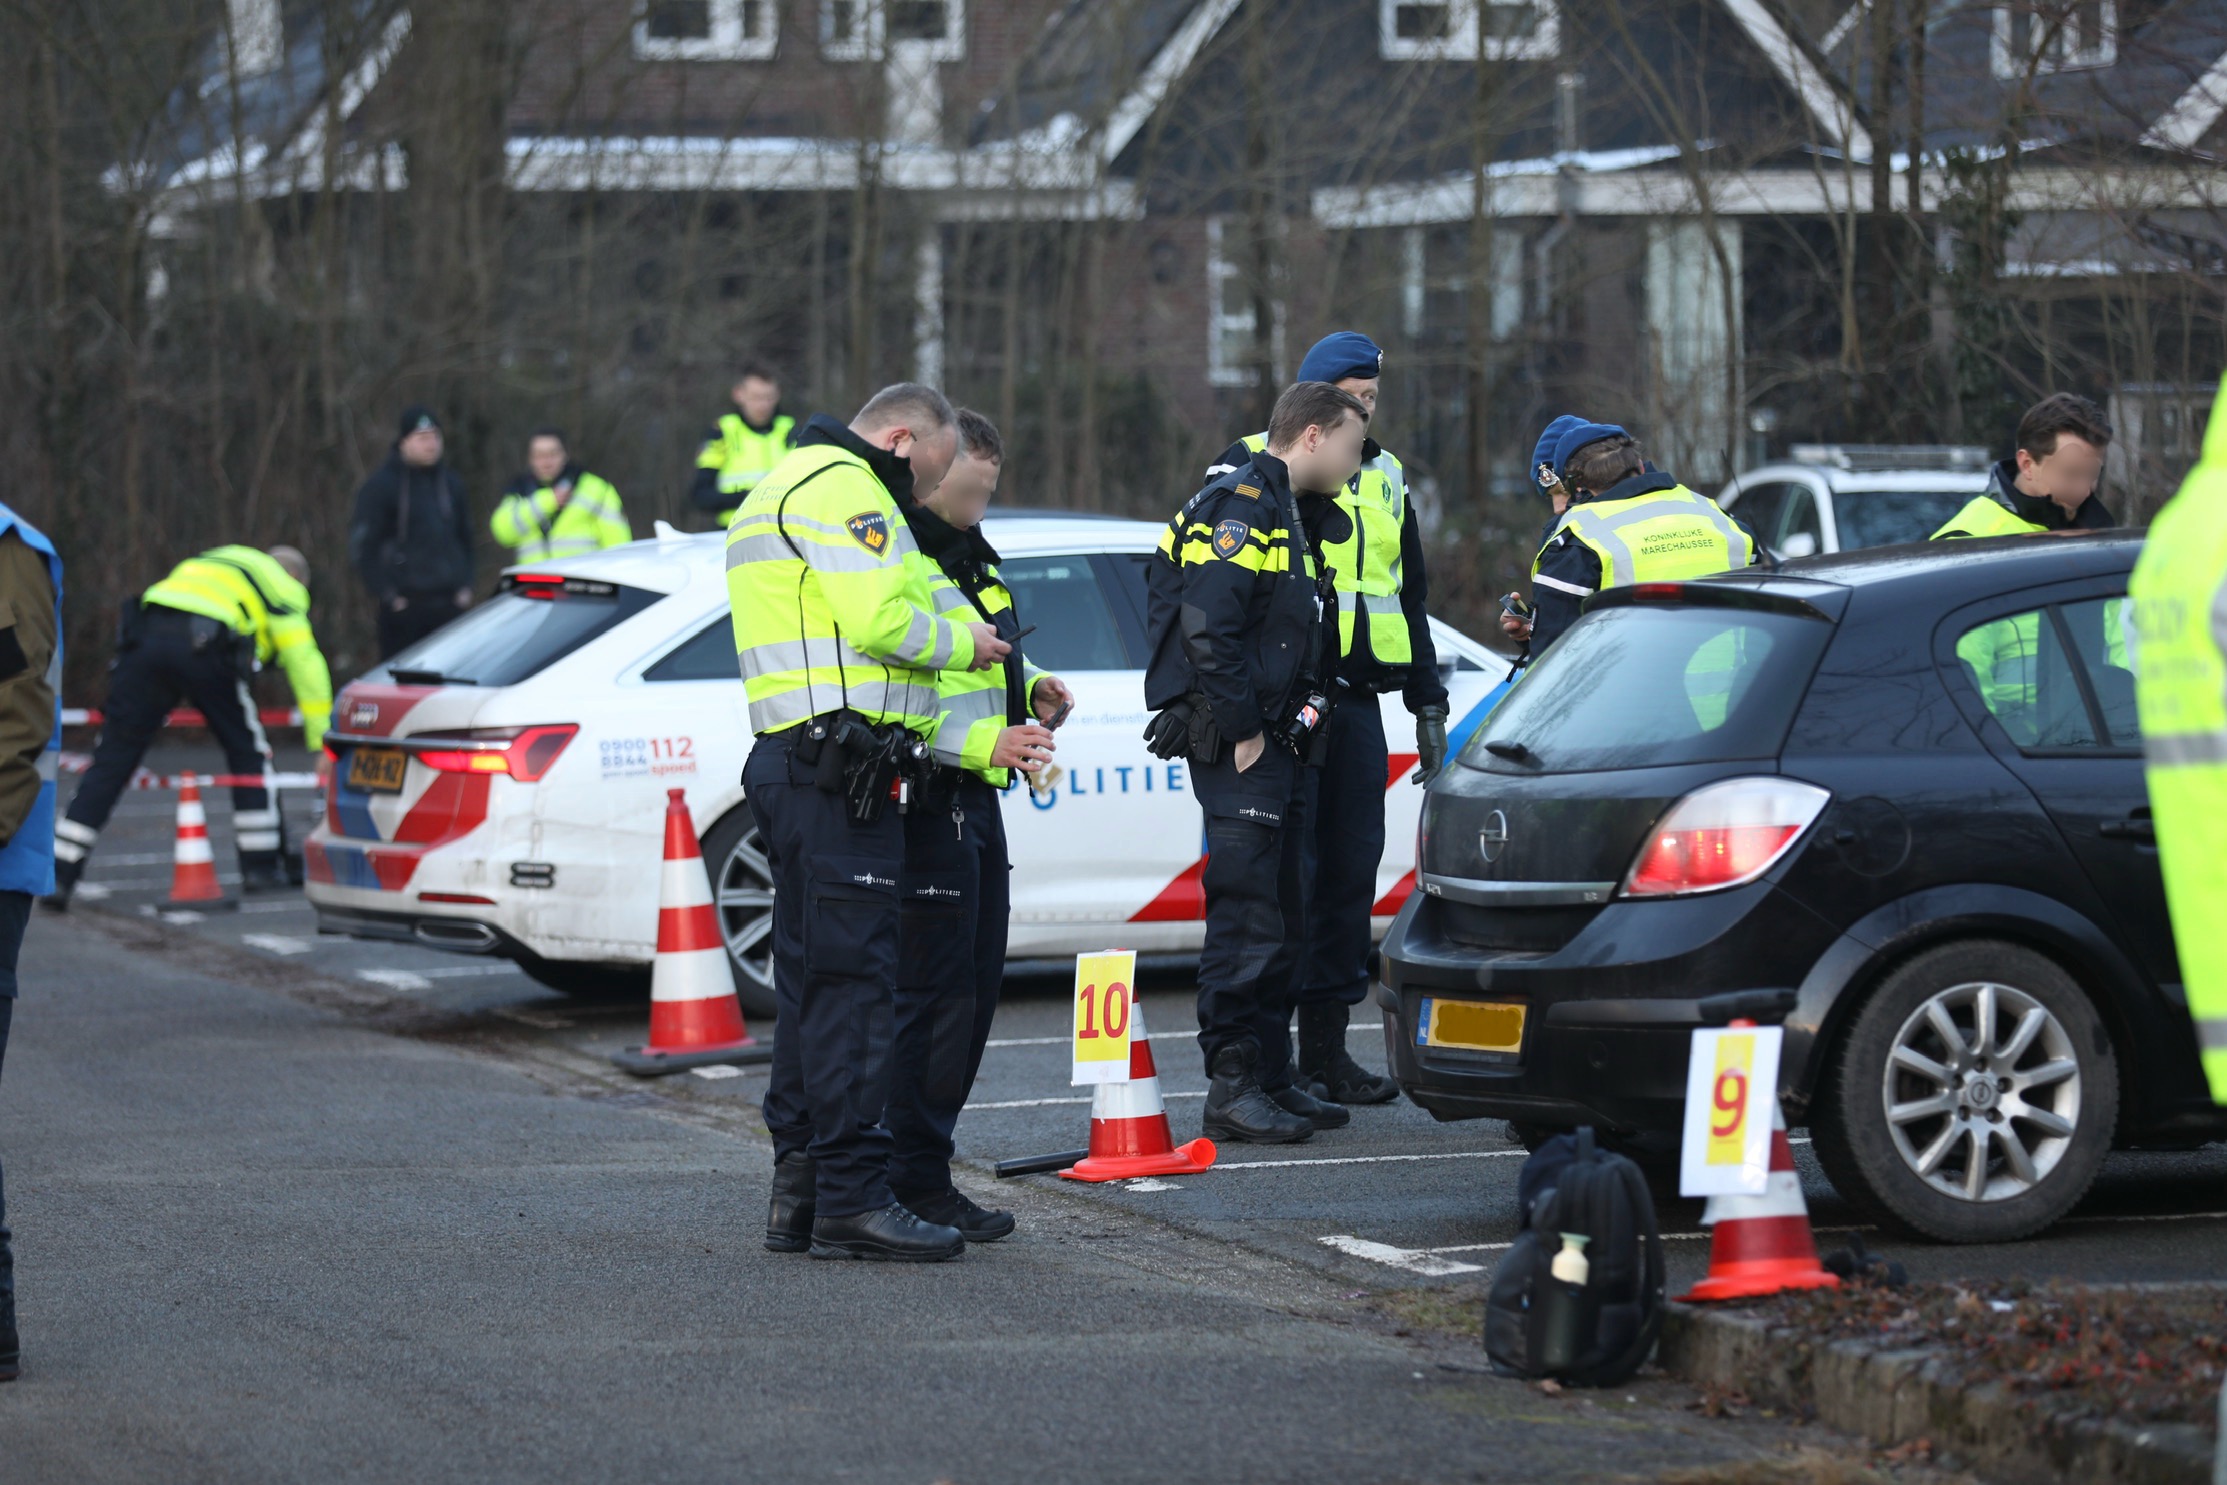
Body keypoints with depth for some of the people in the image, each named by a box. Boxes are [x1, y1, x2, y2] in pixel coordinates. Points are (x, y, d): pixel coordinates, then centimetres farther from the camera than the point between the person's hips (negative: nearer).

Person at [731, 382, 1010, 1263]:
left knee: (812, 980, 13)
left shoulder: (782, 489, 27)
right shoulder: (843, 489, -8)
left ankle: (799, 1191, 15)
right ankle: (852, 1199, -12)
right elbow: (881, 621, -20)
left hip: (788, 760, 11)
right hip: (842, 770, -11)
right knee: (853, 981, -10)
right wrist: (964, 643, -1)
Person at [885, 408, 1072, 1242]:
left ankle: (924, 1165, 20)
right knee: (934, 998, -9)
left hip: (974, 799, 11)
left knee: (974, 991, 13)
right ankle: (916, 1184, -5)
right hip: (927, 802, -11)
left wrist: (1032, 690, 13)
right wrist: (984, 742, -30)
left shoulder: (971, 562, 18)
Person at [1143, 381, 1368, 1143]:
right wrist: (1241, 729, -20)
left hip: (1281, 745, 10)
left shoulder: (1287, 512, 20)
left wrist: (1302, 718, 15)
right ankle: (1232, 1088, -8)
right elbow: (1207, 625, -22)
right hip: (1238, 747, -10)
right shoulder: (1239, 505, -13)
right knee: (1247, 919, -10)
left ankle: (1271, 1078, 19)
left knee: (1284, 921, 13)